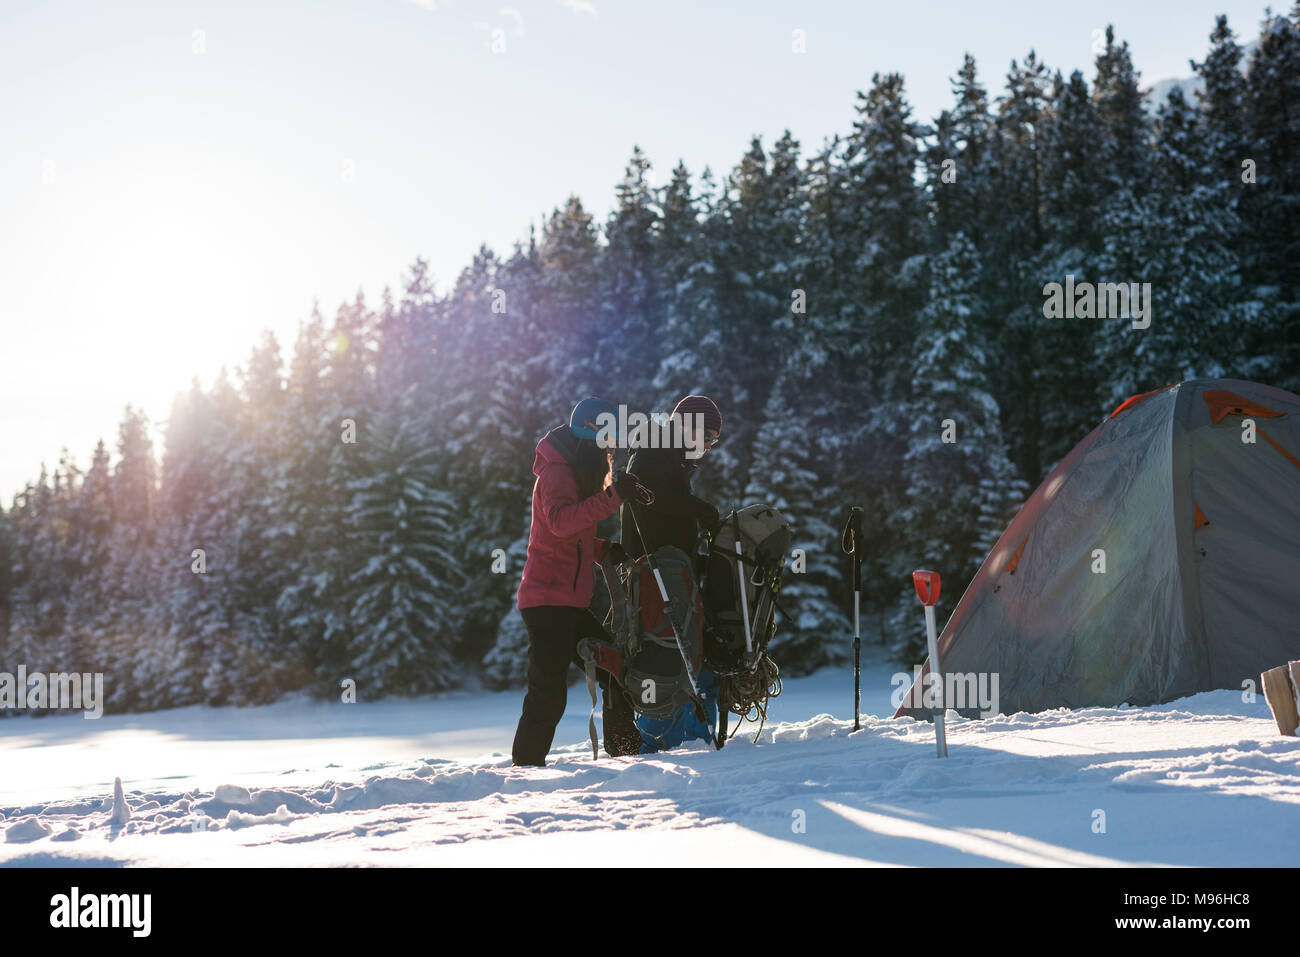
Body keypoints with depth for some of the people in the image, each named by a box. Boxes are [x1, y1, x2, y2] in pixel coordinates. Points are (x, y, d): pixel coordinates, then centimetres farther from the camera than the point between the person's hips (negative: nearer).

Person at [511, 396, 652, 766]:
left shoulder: (579, 475, 20)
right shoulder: (556, 473, -11)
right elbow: (559, 520, -33)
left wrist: (603, 549, 9)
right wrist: (612, 497, -41)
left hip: (573, 604, 10)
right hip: (548, 601, -10)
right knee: (548, 695, -11)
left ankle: (624, 754, 22)